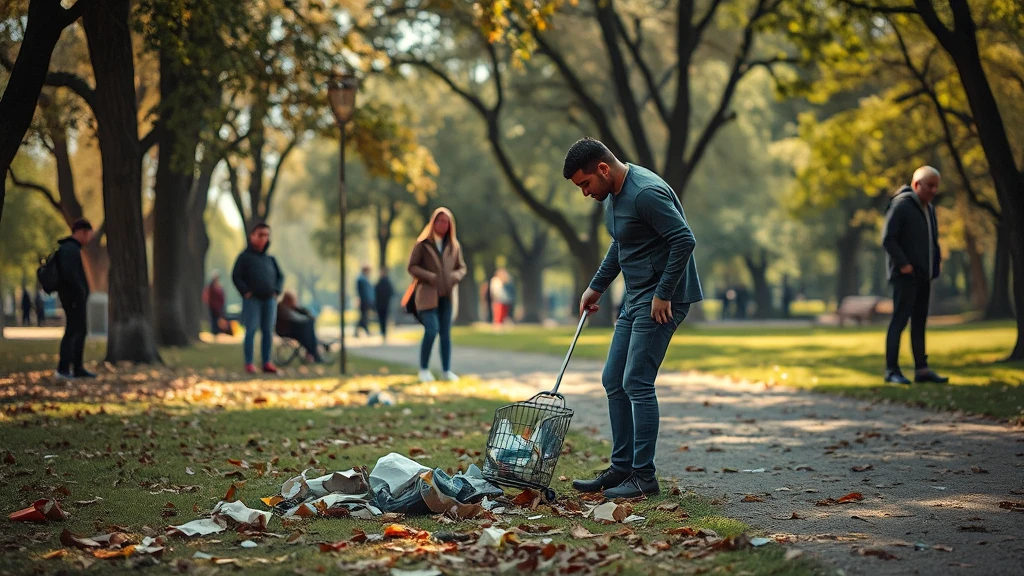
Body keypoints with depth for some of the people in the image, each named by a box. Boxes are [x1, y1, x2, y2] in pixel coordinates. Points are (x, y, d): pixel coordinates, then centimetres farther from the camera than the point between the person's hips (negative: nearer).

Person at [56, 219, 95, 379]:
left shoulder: (71, 248, 19)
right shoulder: (70, 248, -14)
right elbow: (69, 273, -25)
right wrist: (81, 291, -19)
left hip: (77, 298, 10)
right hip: (74, 297, -10)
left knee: (80, 331, 12)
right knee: (72, 331, -10)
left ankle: (77, 368, 14)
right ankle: (63, 369, -11)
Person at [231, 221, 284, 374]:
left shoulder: (270, 258, 14)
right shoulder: (245, 257, 0)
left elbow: (280, 276, 20)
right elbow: (236, 276, -3)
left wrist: (276, 291, 5)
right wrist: (246, 292, -11)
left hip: (269, 299, 5)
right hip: (252, 300, -5)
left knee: (268, 331, 4)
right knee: (251, 330, -6)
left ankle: (267, 362, 10)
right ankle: (249, 363, -3)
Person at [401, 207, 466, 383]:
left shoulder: (454, 246, 7)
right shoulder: (422, 244, -5)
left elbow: (461, 267, 15)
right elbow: (412, 266, -5)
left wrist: (455, 276, -7)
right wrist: (430, 277, -17)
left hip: (447, 295, 4)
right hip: (428, 294, -4)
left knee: (446, 332, 5)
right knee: (432, 330, -14)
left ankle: (447, 370, 11)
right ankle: (423, 369, 0)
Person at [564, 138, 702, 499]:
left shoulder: (646, 193, -21)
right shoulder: (613, 195, 11)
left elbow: (684, 240, -26)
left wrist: (663, 294, -22)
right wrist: (597, 287, 24)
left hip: (662, 299, -10)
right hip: (636, 297, 10)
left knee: (637, 384, -11)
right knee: (614, 381, 11)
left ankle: (644, 477, -4)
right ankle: (621, 468, 18)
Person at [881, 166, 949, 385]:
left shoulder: (929, 207, 15)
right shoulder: (901, 205, -11)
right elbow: (887, 239, -15)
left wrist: (936, 258, 8)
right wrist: (903, 264, -18)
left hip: (923, 276, 9)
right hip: (905, 275, -8)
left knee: (919, 322, 10)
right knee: (899, 320, -7)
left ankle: (921, 369, 14)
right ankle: (891, 370, -4)